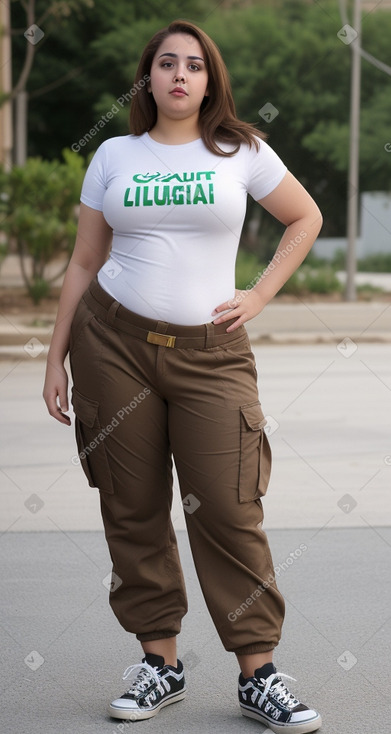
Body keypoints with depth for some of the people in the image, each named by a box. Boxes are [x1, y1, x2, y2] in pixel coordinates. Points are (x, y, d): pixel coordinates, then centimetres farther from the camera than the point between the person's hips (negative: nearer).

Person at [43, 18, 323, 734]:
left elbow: (305, 219, 16)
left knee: (228, 510, -8)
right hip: (113, 342, 2)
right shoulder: (114, 156, 8)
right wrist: (56, 358, 7)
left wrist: (259, 296, 6)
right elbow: (83, 263, 11)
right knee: (133, 509, 3)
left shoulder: (241, 151, 4)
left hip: (209, 351, -1)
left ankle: (258, 675, -1)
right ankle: (160, 661, 14)